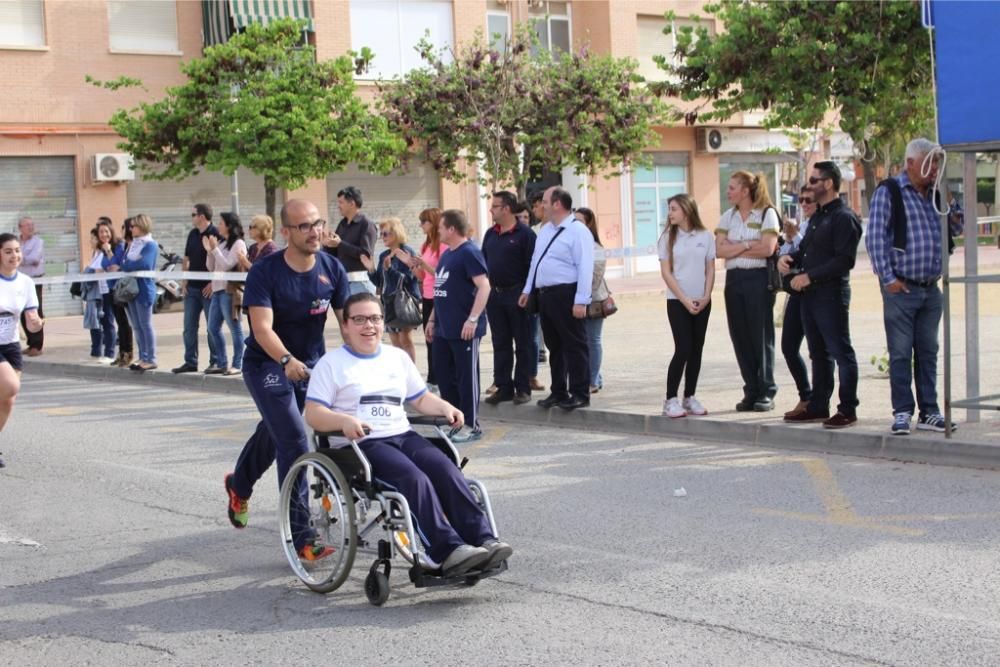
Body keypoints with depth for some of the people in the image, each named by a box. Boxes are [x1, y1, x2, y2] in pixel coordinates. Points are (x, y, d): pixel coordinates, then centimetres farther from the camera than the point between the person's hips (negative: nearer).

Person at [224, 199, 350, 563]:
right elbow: (262, 328, -29)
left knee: (274, 430, 24)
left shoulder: (332, 269, -8)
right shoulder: (265, 271, -21)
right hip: (268, 365, -5)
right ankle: (301, 538, -14)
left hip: (311, 362, 5)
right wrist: (287, 361, -47)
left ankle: (239, 485, 55)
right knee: (294, 442, -18)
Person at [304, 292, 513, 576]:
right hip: (362, 444, -5)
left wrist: (444, 407, 6)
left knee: (447, 471, -24)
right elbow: (313, 414, -2)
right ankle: (448, 552, -38)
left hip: (404, 436, 5)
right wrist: (344, 420, -23)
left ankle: (482, 540, -31)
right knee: (415, 479, -32)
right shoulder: (331, 363, 7)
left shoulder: (398, 357, 23)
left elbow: (421, 399, 29)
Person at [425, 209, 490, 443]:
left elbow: (484, 286, -19)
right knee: (444, 375, 12)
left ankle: (471, 426, 6)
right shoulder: (446, 255, 16)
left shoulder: (469, 253, -12)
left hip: (464, 330, -9)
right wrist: (433, 319, 21)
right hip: (443, 329, 9)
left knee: (466, 377, -1)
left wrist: (473, 319, -24)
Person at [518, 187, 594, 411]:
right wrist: (527, 290, 20)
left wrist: (581, 301, -21)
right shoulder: (545, 230, 17)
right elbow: (535, 261, 24)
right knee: (554, 346, 14)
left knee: (574, 346, -4)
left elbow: (585, 267, -16)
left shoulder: (578, 231, -10)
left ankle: (580, 394, 1)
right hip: (545, 295, 9)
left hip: (566, 295, -9)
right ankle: (558, 392, 22)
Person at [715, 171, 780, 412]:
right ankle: (751, 392, 12)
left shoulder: (767, 213, -2)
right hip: (733, 279, 5)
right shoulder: (728, 217, 12)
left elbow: (767, 249, -13)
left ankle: (766, 392, 4)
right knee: (740, 337, 5)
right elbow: (719, 250, 1)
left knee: (761, 336, -3)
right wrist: (747, 245, -10)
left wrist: (734, 248, -5)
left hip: (758, 278, -5)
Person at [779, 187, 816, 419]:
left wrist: (794, 237, -16)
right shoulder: (800, 226, 14)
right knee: (789, 347, 9)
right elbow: (784, 257, 15)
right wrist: (788, 239, -2)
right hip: (796, 292, 8)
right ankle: (806, 397, 22)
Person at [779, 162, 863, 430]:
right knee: (819, 353, 14)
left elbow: (844, 260, -20)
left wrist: (810, 277, -20)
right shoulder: (817, 217, 18)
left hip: (831, 294, -10)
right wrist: (789, 258, 5)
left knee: (841, 352, -4)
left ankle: (847, 410, 0)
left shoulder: (844, 217, -12)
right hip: (810, 294, 10)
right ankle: (818, 407, 21)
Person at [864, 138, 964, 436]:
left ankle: (928, 412, 16)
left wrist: (950, 204, -1)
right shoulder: (888, 192, -5)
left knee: (928, 352, 10)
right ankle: (902, 412, 4)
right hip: (901, 288, -6)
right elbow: (875, 238, -10)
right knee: (901, 353, -2)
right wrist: (888, 278, -14)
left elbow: (956, 229, 20)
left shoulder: (934, 194, 13)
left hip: (931, 288, 6)